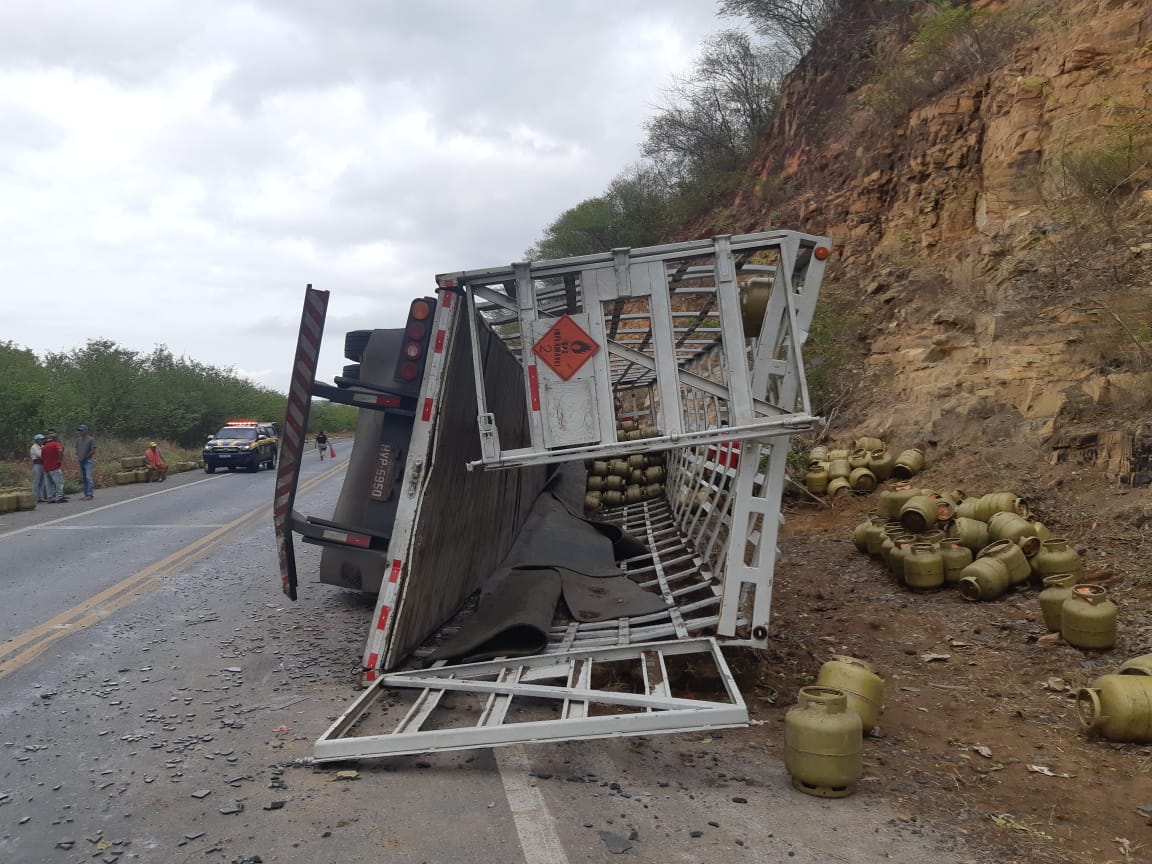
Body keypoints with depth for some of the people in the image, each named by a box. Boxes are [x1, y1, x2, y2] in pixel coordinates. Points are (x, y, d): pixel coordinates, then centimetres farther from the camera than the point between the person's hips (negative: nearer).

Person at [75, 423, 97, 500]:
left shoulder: (91, 439, -6)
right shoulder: (78, 440, 13)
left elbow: (93, 451, -10)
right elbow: (77, 450, 19)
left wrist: (86, 457, -12)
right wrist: (77, 456, 1)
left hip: (89, 461, -7)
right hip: (81, 461, 7)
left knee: (89, 478, -13)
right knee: (83, 479, 8)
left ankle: (90, 494, -15)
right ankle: (86, 494, 12)